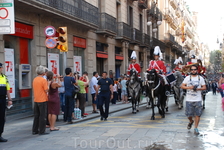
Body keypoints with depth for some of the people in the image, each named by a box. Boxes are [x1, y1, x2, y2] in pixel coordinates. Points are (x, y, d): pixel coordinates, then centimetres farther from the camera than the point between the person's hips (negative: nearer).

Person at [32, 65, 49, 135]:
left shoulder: (34, 80, 8)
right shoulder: (43, 80, -14)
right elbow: (46, 90, -14)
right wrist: (48, 84, 3)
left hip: (36, 100, 7)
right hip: (42, 100, -7)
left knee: (36, 115, 14)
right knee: (42, 116, 0)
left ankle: (35, 130, 19)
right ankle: (41, 131, 4)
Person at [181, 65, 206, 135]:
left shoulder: (200, 78, 7)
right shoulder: (187, 78, 5)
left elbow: (204, 87, 7)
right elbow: (182, 86, 3)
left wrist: (198, 88, -11)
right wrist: (189, 87, -14)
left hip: (198, 100, 0)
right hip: (189, 99, 0)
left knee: (197, 114, -2)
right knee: (188, 114, 2)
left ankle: (196, 128, 9)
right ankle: (191, 121, 35)